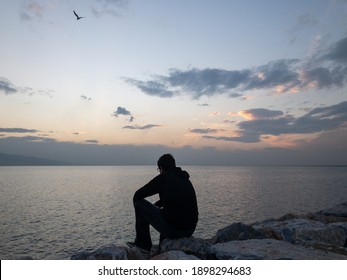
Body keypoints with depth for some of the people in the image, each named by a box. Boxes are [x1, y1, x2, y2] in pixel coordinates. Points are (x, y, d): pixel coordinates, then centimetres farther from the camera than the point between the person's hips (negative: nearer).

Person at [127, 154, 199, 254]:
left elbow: (137, 196, 0)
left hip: (172, 229, -7)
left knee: (139, 203, 8)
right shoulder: (186, 179, 15)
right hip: (190, 230, 7)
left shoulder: (163, 178, -4)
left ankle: (143, 244, 19)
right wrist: (156, 205, 38)